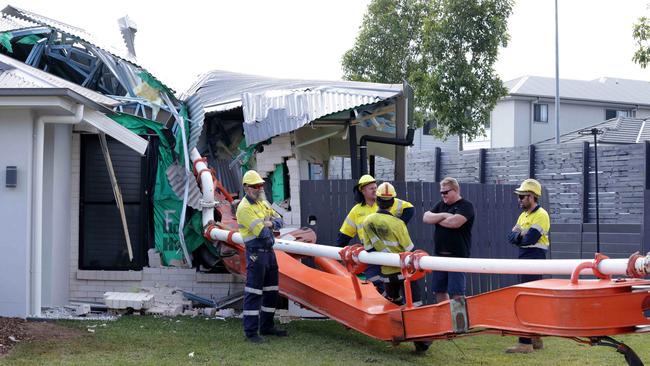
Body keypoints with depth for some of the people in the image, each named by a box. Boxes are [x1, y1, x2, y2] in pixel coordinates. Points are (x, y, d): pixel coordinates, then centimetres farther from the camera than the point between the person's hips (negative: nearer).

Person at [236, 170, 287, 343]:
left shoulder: (263, 202, 13)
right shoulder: (244, 208, -16)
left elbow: (279, 220, 9)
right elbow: (262, 232, -23)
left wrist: (270, 223, -10)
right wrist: (264, 225, -3)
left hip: (269, 251, 9)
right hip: (256, 253, -9)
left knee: (271, 291, 15)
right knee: (254, 293, -7)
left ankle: (266, 326, 26)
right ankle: (251, 331, -3)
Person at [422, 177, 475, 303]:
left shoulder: (466, 205, -6)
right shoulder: (441, 205, 16)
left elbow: (455, 222, -22)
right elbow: (426, 218, 4)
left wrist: (436, 219, -4)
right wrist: (443, 215, -11)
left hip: (457, 255, -7)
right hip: (440, 254, 7)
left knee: (456, 293, -8)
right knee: (439, 290, 12)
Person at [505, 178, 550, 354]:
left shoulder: (541, 215, -12)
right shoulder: (524, 215, 17)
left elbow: (529, 239, -22)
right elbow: (511, 236, 8)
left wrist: (518, 237, -2)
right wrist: (521, 237, -12)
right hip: (524, 260, 9)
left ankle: (525, 343, -11)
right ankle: (536, 339, 22)